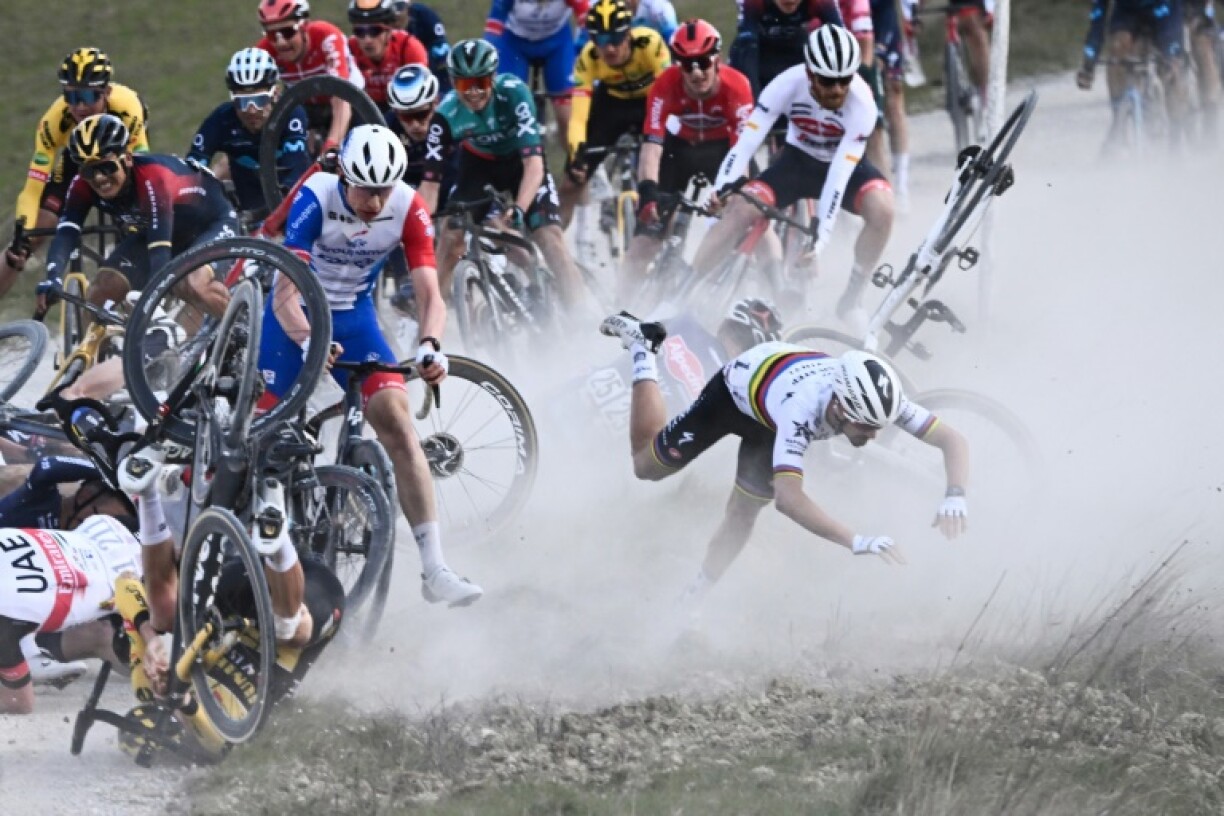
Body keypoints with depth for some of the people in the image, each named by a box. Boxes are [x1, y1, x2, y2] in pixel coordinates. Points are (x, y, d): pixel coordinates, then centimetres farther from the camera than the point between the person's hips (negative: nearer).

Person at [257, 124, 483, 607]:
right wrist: (308, 341, -53)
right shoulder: (315, 199, -27)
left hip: (353, 317, 1)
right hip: (296, 316, -1)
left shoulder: (409, 209, -19)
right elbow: (285, 290, -34)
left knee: (398, 425, -14)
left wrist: (430, 345, -43)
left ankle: (434, 569, -18)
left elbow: (429, 292, -22)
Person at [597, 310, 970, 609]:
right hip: (736, 389, -4)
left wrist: (955, 497, -54)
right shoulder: (802, 412, -51)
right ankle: (641, 351, 33)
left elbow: (953, 440, -35)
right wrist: (856, 542, -69)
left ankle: (690, 604, 21)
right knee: (648, 466, 15)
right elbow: (788, 498, -61)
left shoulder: (880, 402, -37)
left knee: (742, 514, 1)